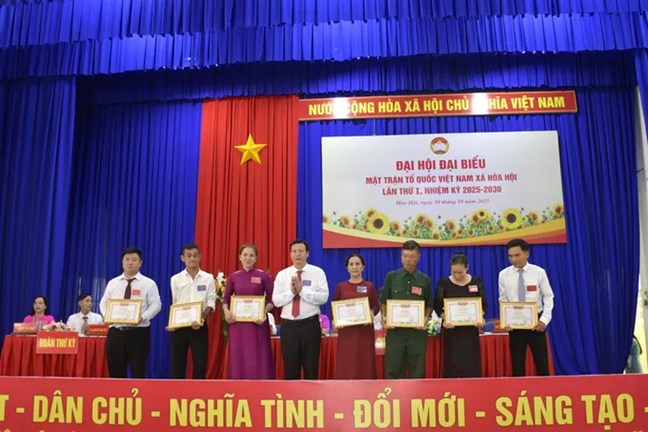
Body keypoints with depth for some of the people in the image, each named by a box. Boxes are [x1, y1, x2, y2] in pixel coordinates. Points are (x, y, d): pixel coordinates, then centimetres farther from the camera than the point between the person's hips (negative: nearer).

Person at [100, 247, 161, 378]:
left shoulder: (148, 283, 1)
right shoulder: (112, 283, 12)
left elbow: (155, 305, -4)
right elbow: (103, 303, 13)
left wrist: (143, 317, -21)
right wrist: (107, 315, -8)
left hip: (138, 333, -3)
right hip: (115, 332, 4)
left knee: (138, 373, -2)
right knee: (115, 372, 9)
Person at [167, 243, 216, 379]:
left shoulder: (208, 278, 3)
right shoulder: (175, 279, 4)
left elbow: (211, 303, -2)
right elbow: (173, 305, 5)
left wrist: (202, 317, -18)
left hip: (200, 326, 0)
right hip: (179, 326, 1)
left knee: (200, 364, 3)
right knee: (177, 364, 5)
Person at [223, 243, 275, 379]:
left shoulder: (264, 276, -2)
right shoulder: (233, 277, 5)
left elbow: (272, 299, 0)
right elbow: (226, 298, 12)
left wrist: (265, 311, -18)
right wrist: (226, 311, -7)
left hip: (257, 322, -2)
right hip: (237, 322, 2)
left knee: (258, 359, 1)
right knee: (238, 358, 6)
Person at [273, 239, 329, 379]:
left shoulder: (318, 272, 0)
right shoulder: (282, 274, 6)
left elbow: (323, 297, -12)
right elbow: (276, 300, -1)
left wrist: (302, 290, -18)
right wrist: (291, 292, -16)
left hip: (310, 324, -2)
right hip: (288, 326, 2)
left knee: (311, 366, 8)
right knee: (290, 367, 10)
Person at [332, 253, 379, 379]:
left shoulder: (370, 286, 5)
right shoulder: (340, 287, 5)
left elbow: (376, 307, 6)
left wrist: (371, 313, -15)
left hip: (365, 330, 0)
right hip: (346, 330, 0)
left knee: (365, 363, 2)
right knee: (346, 364, 0)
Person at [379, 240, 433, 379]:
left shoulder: (425, 280, 7)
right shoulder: (391, 277, 6)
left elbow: (429, 305, 11)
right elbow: (383, 301, 9)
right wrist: (384, 317, -7)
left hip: (417, 331, 0)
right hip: (395, 330, 0)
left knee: (416, 373, 6)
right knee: (393, 372, 3)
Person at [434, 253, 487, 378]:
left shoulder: (477, 282, 3)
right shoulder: (443, 283, -2)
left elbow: (483, 303, 6)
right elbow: (437, 305, -1)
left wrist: (480, 317, -13)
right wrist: (445, 319, -18)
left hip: (470, 329, 1)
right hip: (451, 328, -1)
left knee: (472, 363, 0)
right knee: (452, 364, -2)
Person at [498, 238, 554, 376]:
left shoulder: (539, 272, -5)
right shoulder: (504, 275, -2)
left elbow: (548, 297, -1)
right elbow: (503, 301, 4)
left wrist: (545, 319, -13)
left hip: (536, 322, -1)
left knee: (542, 364, 7)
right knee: (517, 366, 8)